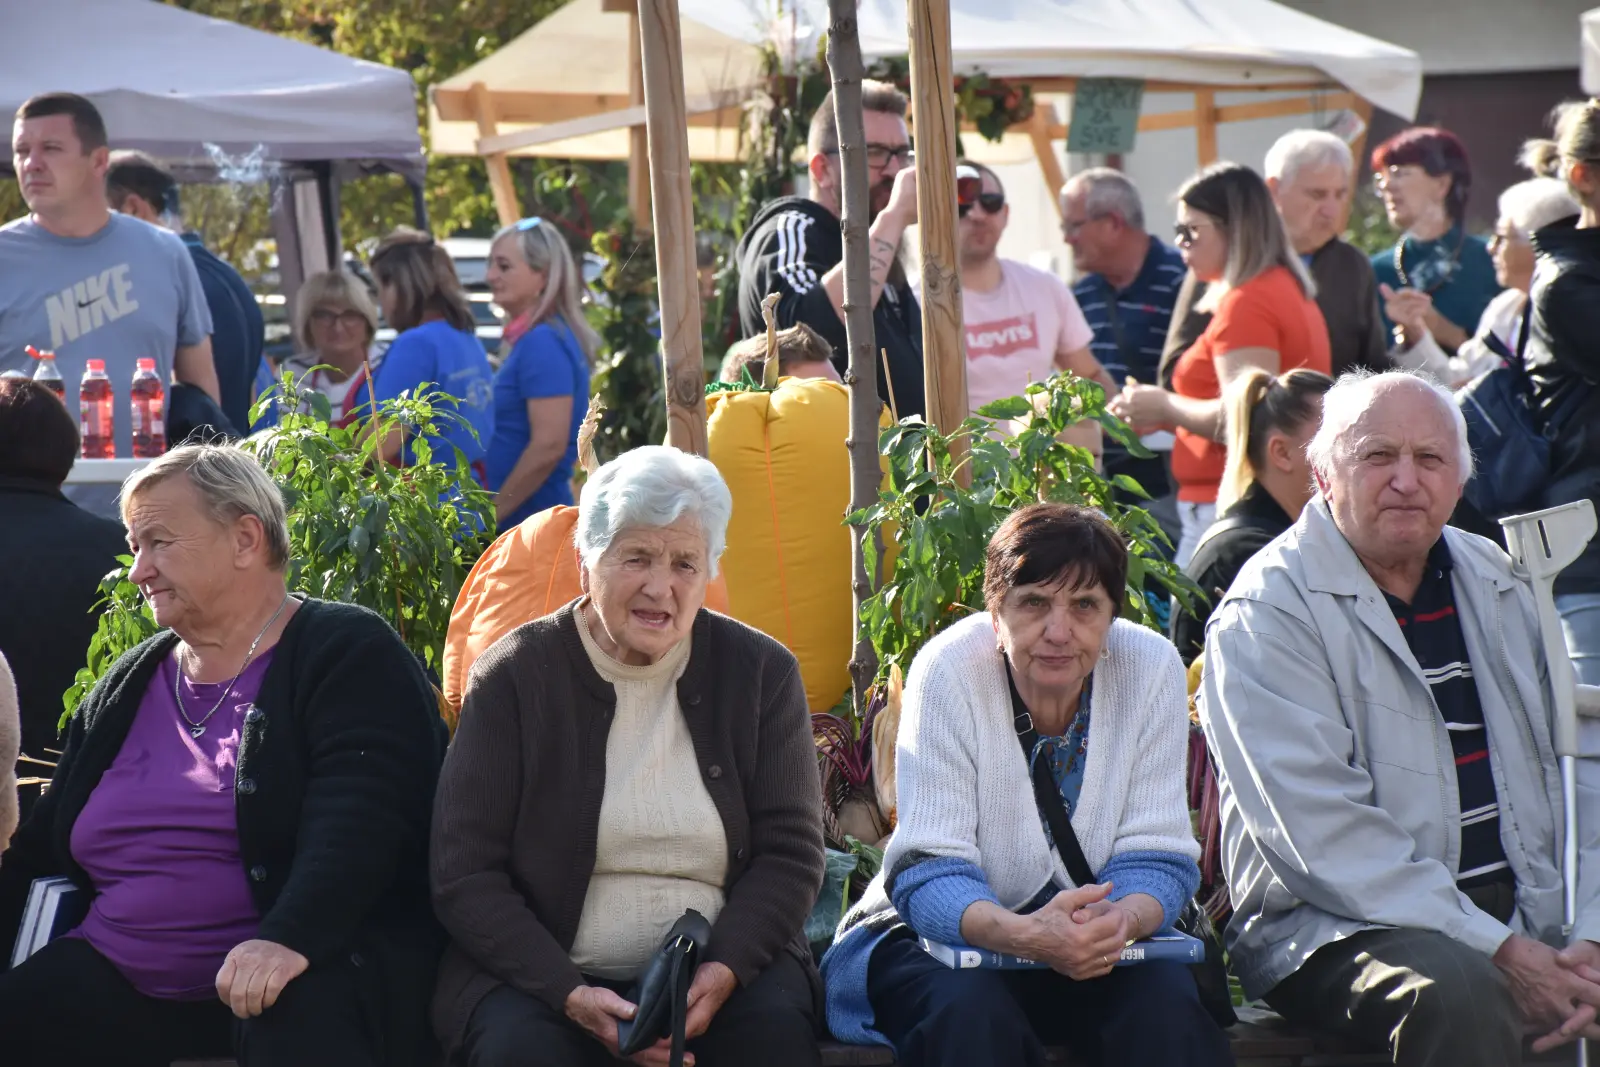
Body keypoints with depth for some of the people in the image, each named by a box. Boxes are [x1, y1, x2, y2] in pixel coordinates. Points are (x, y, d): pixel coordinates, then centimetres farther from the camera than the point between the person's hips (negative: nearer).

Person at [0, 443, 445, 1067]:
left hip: (306, 972, -6)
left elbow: (355, 818, -18)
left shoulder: (349, 657, -2)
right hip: (118, 982, 6)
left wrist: (289, 940, -33)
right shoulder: (124, 688, 19)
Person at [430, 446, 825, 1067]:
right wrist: (569, 994, -19)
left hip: (723, 964, 1)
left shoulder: (760, 672, 6)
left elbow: (790, 852, 3)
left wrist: (724, 971, -16)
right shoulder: (514, 677, 0)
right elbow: (464, 876, -4)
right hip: (544, 969, -1)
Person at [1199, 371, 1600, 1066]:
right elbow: (1320, 833, -15)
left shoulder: (1496, 585, 15)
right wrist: (1502, 954, -20)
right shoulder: (1267, 611, -5)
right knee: (1455, 991, -35)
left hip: (1534, 913, 5)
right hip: (1339, 923, -5)